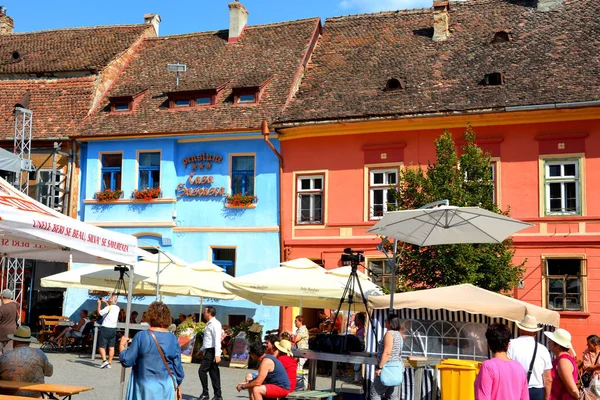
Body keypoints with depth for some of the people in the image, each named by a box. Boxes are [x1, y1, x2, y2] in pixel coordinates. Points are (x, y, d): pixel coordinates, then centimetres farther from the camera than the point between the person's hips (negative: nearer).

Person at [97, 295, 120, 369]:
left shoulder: (108, 308, -14)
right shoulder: (117, 308, 7)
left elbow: (99, 312, -8)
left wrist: (99, 304, 2)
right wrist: (105, 302, 28)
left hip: (105, 328, -6)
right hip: (113, 329, 6)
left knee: (101, 346, -1)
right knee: (111, 347, 7)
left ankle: (104, 360, -15)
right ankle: (109, 363, 8)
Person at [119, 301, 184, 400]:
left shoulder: (141, 336, -10)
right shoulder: (173, 339, -3)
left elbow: (126, 361, -7)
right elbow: (178, 367, 2)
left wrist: (121, 346, 10)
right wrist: (178, 387, 16)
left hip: (143, 388, -2)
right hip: (166, 387, 2)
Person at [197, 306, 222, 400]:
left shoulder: (215, 324, -13)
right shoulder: (209, 324, 17)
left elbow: (217, 339, -21)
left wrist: (217, 354, -26)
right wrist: (202, 350, 29)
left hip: (212, 351, -9)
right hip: (208, 351, 9)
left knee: (202, 371, -9)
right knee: (214, 374, 8)